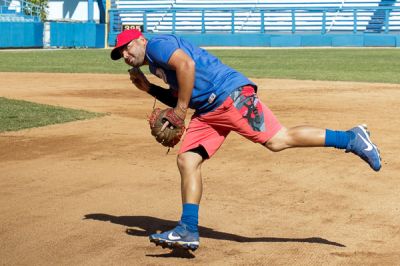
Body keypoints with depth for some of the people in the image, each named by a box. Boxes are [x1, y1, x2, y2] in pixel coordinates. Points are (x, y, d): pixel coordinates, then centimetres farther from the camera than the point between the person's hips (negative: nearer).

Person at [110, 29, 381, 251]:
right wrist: (148, 87, 23)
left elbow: (186, 63, -18)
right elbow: (179, 99, 28)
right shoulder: (157, 64, 29)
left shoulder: (157, 44, 0)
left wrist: (180, 109, -13)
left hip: (229, 92, -10)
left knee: (278, 140, -18)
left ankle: (351, 138, -10)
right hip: (207, 110, 10)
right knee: (187, 160, 1)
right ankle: (188, 230, 0)